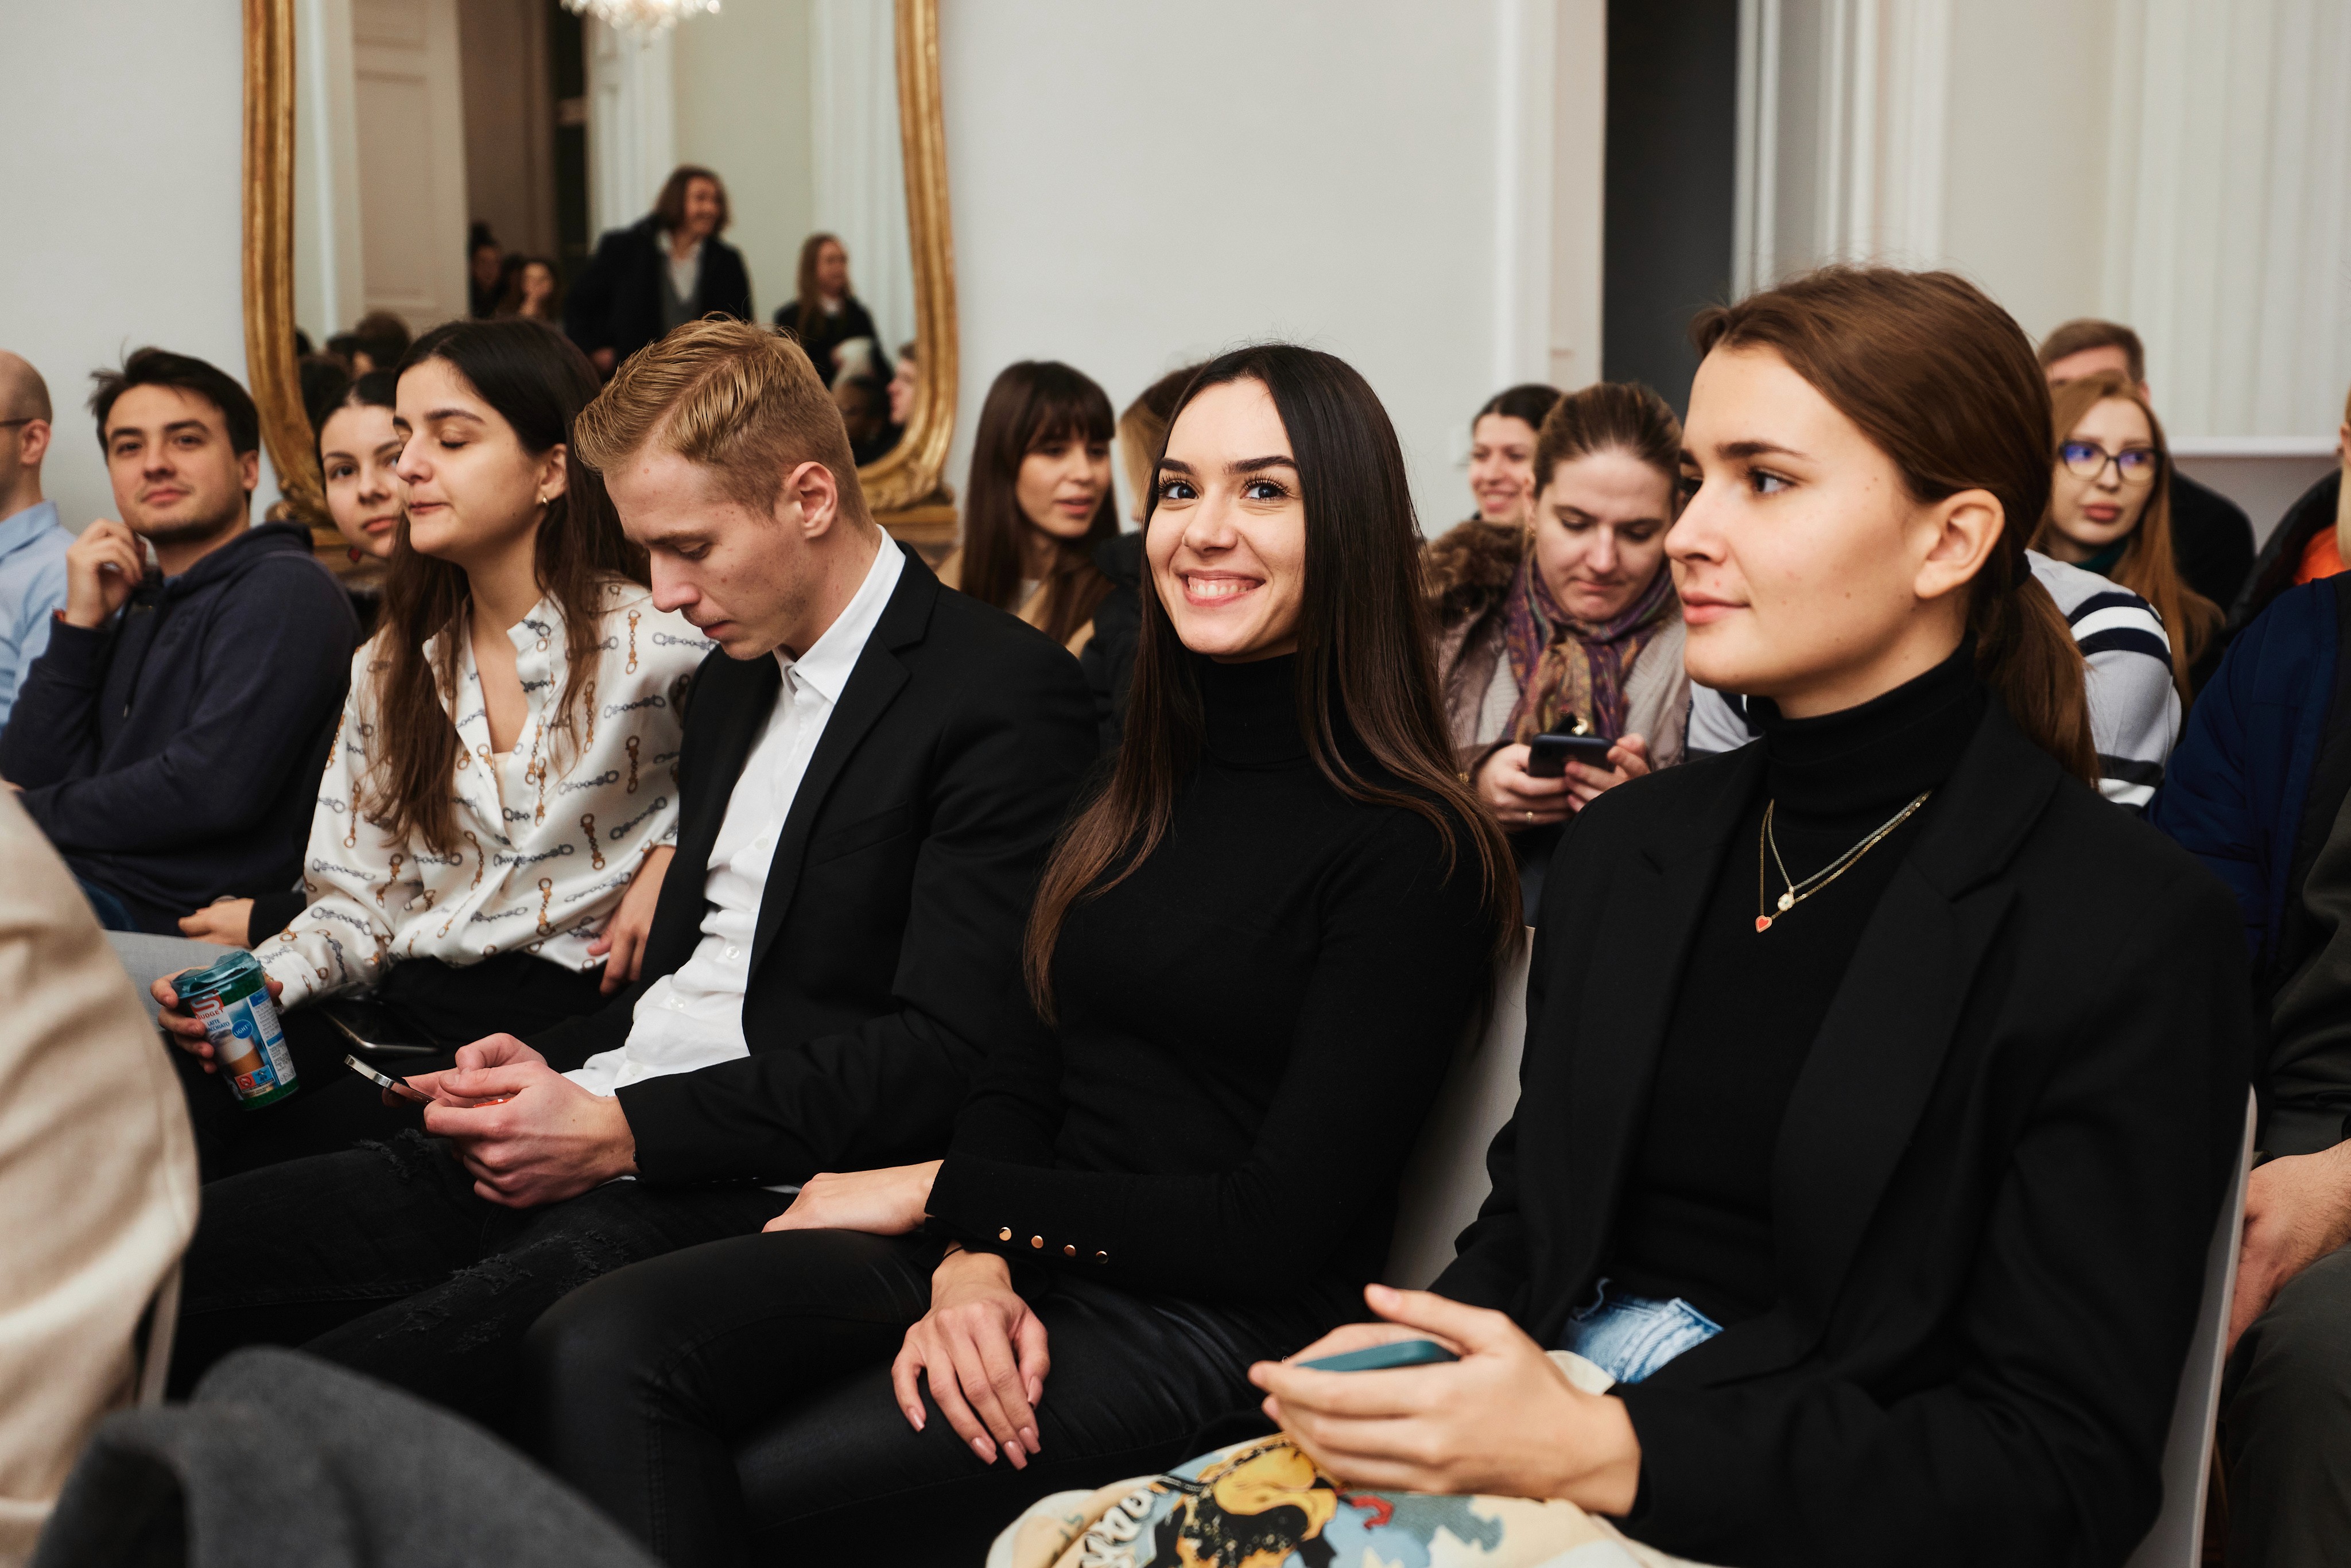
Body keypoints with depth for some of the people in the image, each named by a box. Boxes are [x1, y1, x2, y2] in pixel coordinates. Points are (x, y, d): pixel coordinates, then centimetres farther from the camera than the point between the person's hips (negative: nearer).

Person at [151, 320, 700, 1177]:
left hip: (574, 1015, -5)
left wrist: (676, 852, -8)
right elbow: (360, 904, 14)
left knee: (277, 1158, -26)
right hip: (407, 1002, 5)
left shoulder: (660, 638, -5)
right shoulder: (389, 668, 15)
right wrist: (261, 980, -5)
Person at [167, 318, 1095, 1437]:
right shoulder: (735, 677, 21)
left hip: (755, 1181, -8)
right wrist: (549, 1066, 5)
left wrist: (621, 1132, -16)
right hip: (590, 1131, 8)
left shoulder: (1003, 696, -8)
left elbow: (948, 1051, -15)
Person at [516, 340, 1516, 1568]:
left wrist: (940, 1191, -6)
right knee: (599, 1350, -18)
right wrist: (971, 1260, -11)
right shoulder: (1137, 794, 14)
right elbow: (1022, 1062, 12)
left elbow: (1275, 1226, -12)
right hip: (1020, 1267, 6)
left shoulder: (1412, 854, -9)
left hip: (1205, 1327, -6)